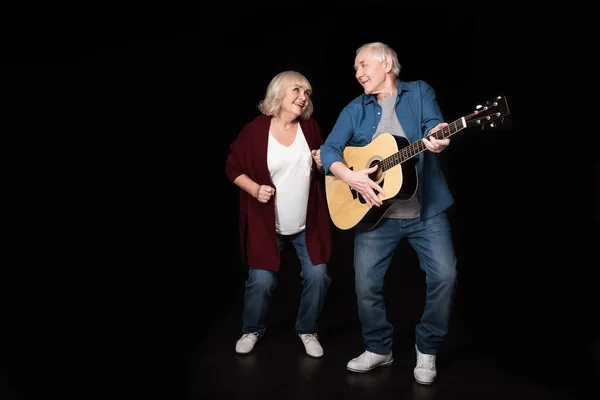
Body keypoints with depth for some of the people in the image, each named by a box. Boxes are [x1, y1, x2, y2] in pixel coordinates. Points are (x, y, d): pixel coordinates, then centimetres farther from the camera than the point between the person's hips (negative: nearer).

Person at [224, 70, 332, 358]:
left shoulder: (310, 127, 0)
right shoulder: (255, 130, -11)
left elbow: (322, 169, 12)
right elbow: (233, 168, -3)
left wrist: (322, 165, -11)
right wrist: (254, 188, -18)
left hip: (308, 223, 3)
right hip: (267, 224, -3)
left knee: (317, 275, -3)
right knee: (261, 281, -3)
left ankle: (307, 330, 21)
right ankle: (252, 330, 25)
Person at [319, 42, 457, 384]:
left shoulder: (419, 92, 3)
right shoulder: (355, 109, 8)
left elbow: (434, 126, -14)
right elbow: (329, 150, 0)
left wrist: (437, 138, -38)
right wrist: (351, 177, -19)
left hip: (426, 209, -2)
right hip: (375, 213, 2)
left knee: (445, 275, -10)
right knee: (366, 284, 0)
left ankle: (427, 349, 11)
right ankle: (379, 349, 22)